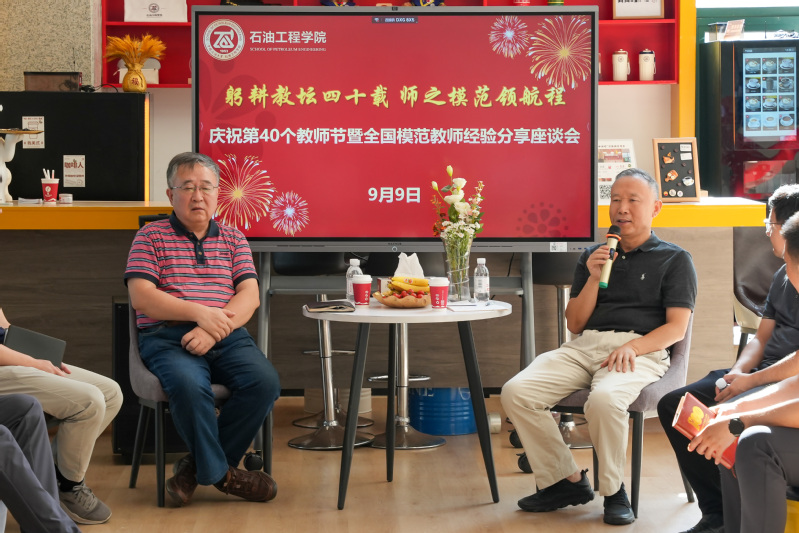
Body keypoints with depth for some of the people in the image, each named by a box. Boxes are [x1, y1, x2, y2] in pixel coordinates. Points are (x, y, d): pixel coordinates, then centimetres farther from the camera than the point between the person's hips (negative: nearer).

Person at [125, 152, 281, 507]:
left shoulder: (234, 239, 17)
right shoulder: (151, 237, 9)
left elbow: (250, 296, 6)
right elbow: (141, 296, -4)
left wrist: (213, 330, -13)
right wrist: (200, 313, -15)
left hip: (227, 336, 3)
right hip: (167, 337, -3)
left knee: (265, 381, -26)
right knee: (189, 385, -36)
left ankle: (197, 465, -10)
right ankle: (221, 473, -13)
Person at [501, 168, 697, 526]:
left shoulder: (675, 260, 11)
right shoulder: (593, 256, 23)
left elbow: (676, 327, 1)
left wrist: (633, 347, -17)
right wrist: (593, 279, 2)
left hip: (641, 351, -5)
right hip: (585, 346, 5)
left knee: (604, 399, -39)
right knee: (516, 392, -20)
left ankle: (613, 491, -15)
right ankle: (567, 481, -7)